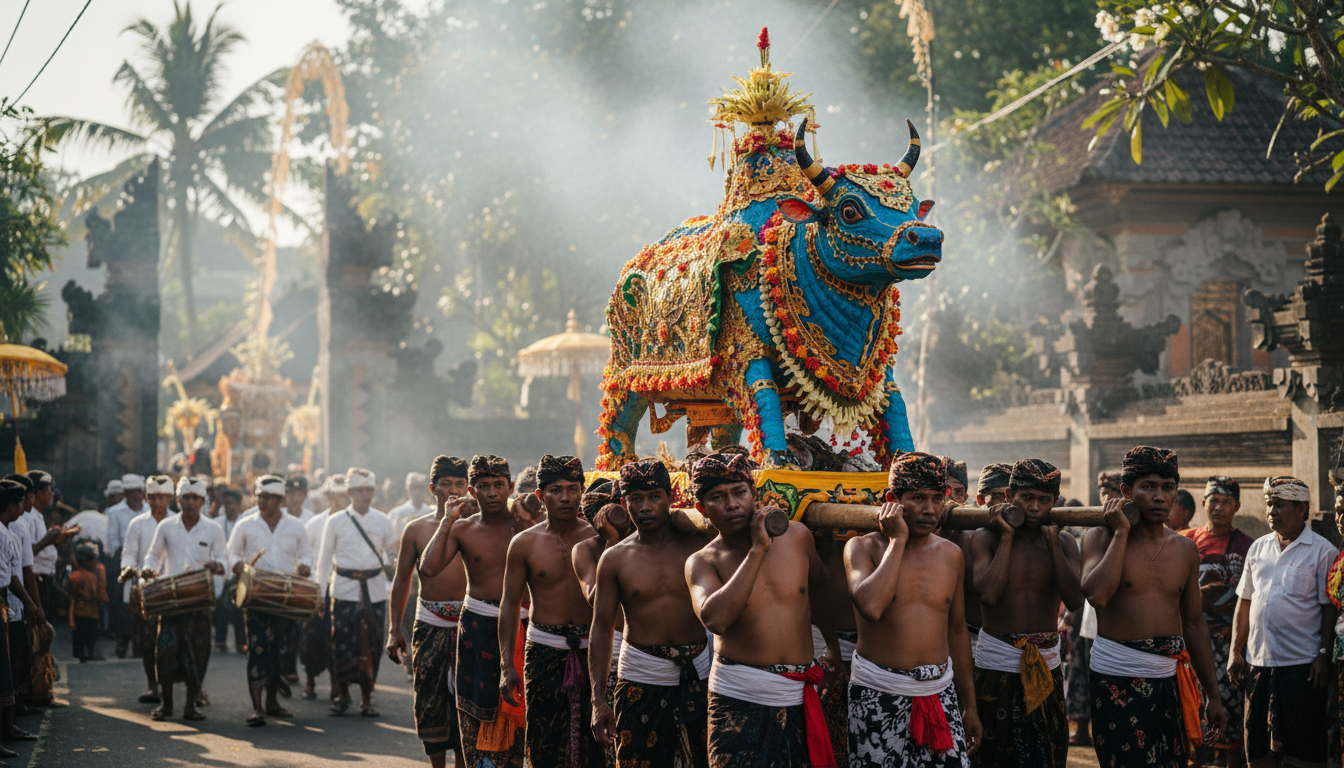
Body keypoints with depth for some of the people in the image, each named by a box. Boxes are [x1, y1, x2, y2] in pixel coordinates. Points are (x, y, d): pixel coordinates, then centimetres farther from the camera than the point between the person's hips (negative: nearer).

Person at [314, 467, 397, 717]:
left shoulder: (383, 521, 9)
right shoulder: (335, 521, 4)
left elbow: (392, 551, 18)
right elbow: (325, 557, 7)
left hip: (375, 590, 2)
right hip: (345, 589, -2)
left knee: (372, 644, 1)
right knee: (343, 642, -3)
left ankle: (366, 698, 10)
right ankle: (342, 694, 11)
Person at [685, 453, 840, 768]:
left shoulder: (796, 535, 4)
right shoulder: (702, 563, -4)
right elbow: (714, 619, -24)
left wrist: (832, 642, 37)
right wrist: (757, 550, -20)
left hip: (799, 698, 3)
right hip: (738, 700, -3)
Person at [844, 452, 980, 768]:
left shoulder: (951, 555, 9)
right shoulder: (863, 548, -4)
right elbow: (871, 606, -24)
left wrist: (970, 706, 18)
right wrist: (897, 540, -15)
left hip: (940, 693, 3)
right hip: (878, 695, -3)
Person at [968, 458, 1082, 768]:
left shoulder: (1063, 542, 4)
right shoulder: (986, 538, -5)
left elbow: (1074, 600, -11)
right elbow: (987, 594, -22)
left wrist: (1052, 541, -13)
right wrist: (1007, 537, -15)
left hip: (1046, 665, 3)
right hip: (996, 664, -3)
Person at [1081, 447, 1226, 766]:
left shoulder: (1185, 549, 11)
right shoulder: (1101, 538, -3)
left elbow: (1194, 625, 17)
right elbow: (1097, 594, -23)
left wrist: (1213, 694, 15)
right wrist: (1121, 533, -13)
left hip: (1170, 680, 4)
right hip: (1116, 680, -4)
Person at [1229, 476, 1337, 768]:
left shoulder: (1322, 551, -2)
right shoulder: (1258, 548, 13)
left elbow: (1330, 609, -4)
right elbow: (1244, 602, 17)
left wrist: (1324, 655, -12)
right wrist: (1236, 651, 11)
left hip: (1301, 666, -5)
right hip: (1258, 661, 5)